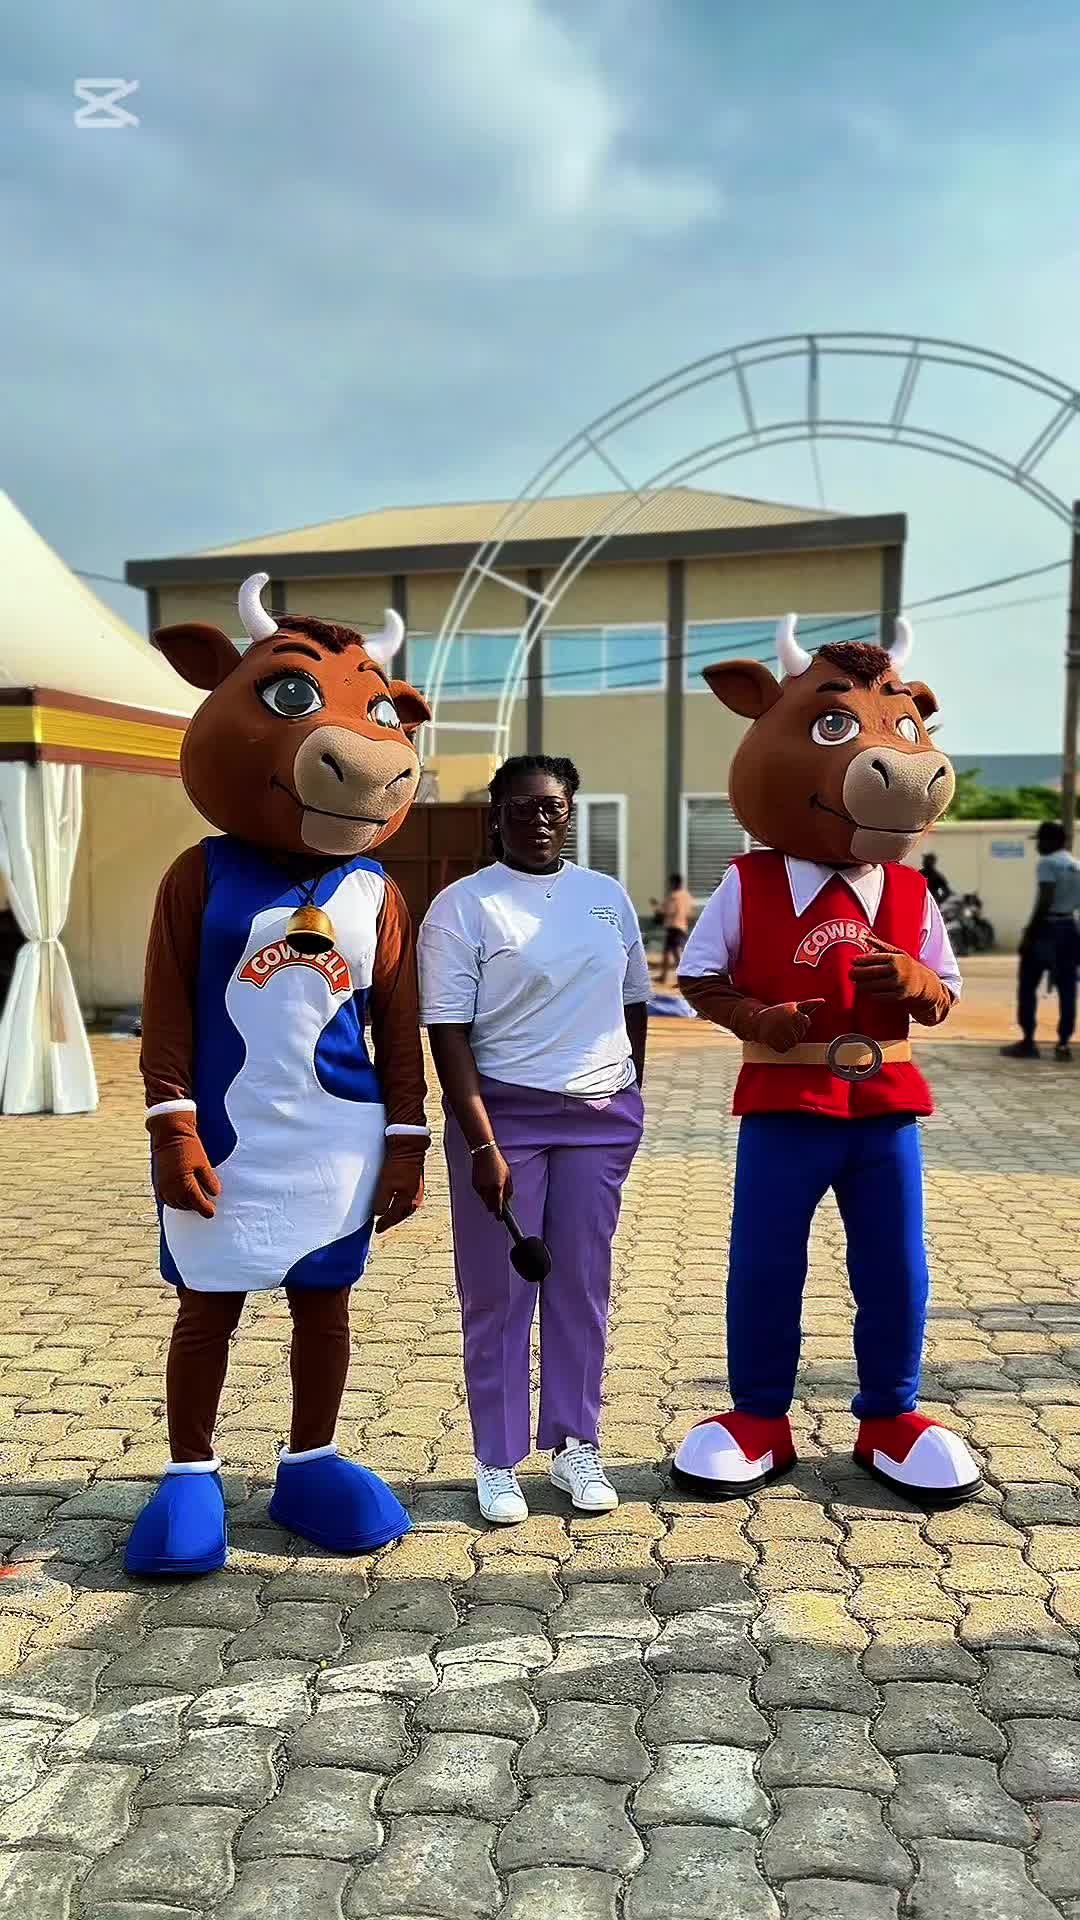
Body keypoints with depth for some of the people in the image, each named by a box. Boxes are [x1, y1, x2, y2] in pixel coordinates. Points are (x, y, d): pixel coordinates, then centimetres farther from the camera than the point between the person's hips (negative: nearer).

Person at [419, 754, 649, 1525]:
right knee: (499, 1293, 4)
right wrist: (482, 1145, -16)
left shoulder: (608, 896, 8)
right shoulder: (462, 905, -6)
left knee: (583, 1284, 10)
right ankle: (499, 1462, 19)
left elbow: (634, 1002, 17)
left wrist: (630, 1095, 12)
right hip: (504, 1113, -3)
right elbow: (448, 1032, -11)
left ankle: (576, 1445, 25)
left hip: (602, 1117, 4)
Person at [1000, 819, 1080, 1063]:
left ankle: (1028, 1041, -1)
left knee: (1027, 986, 0)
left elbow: (1044, 902, -19)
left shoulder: (1047, 863, -10)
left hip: (1048, 928, -8)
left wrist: (1029, 933, -18)